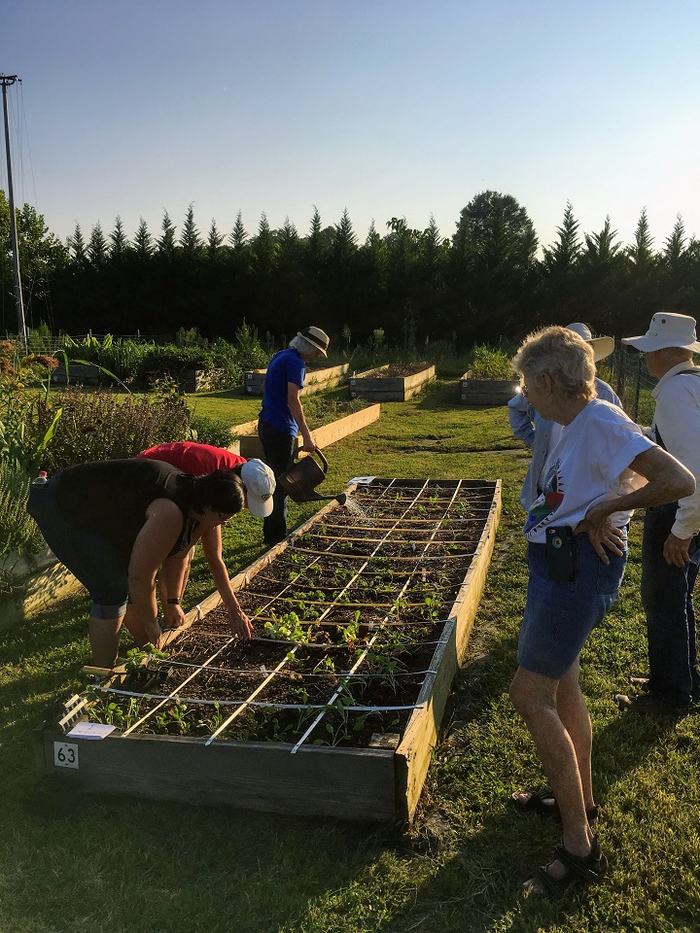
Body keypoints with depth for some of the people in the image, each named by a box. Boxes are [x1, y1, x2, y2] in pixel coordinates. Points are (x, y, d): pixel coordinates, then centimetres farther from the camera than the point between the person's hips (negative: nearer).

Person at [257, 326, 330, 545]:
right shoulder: (295, 363, -14)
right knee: (281, 481, -1)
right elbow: (292, 400, -24)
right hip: (280, 429, -10)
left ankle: (273, 533, 26)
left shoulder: (280, 356, 16)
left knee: (276, 478, 17)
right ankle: (276, 535, 5)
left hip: (266, 425, 10)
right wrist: (306, 435, -24)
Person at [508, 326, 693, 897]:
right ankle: (579, 797, 40)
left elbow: (678, 482, -27)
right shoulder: (577, 425, 10)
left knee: (530, 696, -6)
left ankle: (580, 845, 4)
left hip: (578, 568, -10)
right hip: (557, 563, 10)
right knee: (560, 687, 21)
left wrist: (600, 511, -17)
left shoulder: (600, 421, -19)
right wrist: (594, 515, -6)